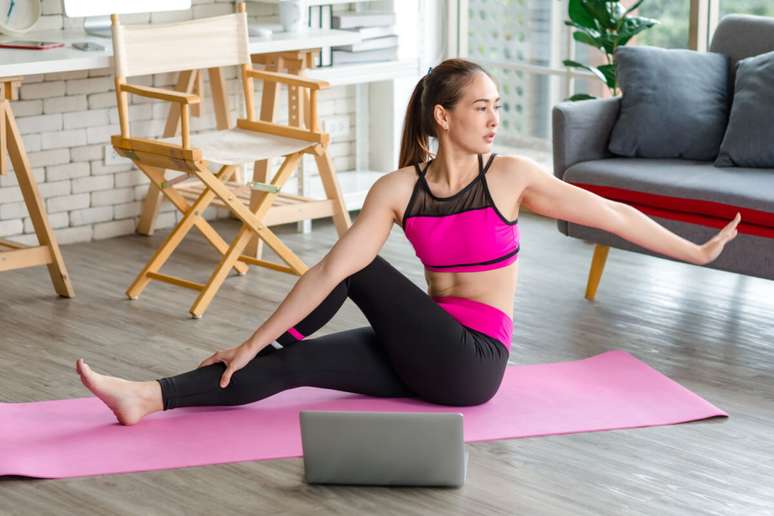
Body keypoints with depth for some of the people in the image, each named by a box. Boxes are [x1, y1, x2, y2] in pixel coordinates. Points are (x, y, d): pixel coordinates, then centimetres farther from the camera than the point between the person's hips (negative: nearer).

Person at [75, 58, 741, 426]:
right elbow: (328, 269, -10)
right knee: (298, 362, -15)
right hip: (426, 356, 3)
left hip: (474, 363, -3)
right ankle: (147, 397, -16)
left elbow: (610, 213, -3)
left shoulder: (511, 175, -10)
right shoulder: (399, 189, -5)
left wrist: (694, 251, -2)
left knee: (360, 268, -15)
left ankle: (275, 343, 9)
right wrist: (253, 341, -16)